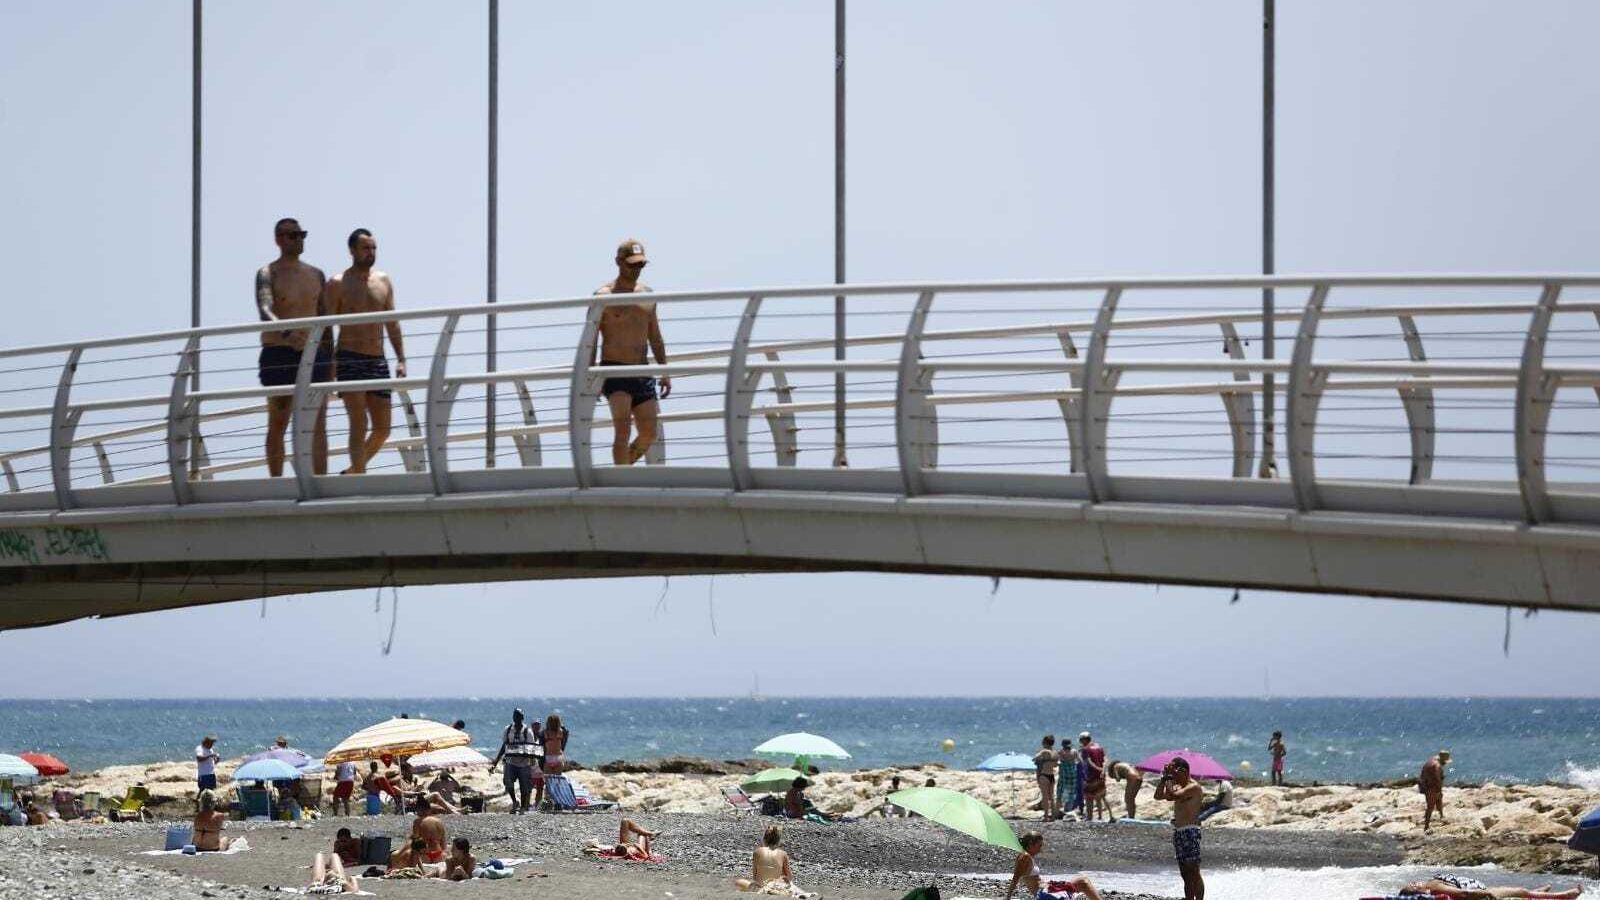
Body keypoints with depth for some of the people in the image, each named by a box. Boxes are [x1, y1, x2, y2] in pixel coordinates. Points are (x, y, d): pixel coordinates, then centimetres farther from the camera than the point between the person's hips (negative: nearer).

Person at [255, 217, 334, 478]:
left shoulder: (316, 275, 13)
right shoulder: (267, 274, -4)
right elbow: (265, 311, -22)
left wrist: (330, 360, 11)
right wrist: (286, 333, -41)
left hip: (313, 354, 4)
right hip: (279, 354, -4)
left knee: (318, 424, -5)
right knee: (278, 424, 1)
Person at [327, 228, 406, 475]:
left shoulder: (384, 281, 13)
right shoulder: (338, 284, -1)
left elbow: (392, 324, 15)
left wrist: (401, 359, 7)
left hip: (378, 361, 5)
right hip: (350, 360, -5)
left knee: (382, 429, 3)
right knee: (359, 424, -16)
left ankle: (353, 471, 21)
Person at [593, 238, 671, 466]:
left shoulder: (647, 295, 14)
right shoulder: (603, 297, -3)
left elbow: (655, 338, 19)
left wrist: (665, 372, 11)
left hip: (642, 373, 6)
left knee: (649, 434, 2)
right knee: (623, 428, -20)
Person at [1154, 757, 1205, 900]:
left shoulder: (1193, 787, -11)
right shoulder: (1178, 787, 17)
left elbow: (1171, 796, -22)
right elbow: (1158, 796, 14)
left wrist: (1169, 779, -11)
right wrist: (1164, 778, 6)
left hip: (1190, 831, -9)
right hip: (1178, 832, 9)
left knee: (1193, 872, -12)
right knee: (1185, 874, 9)